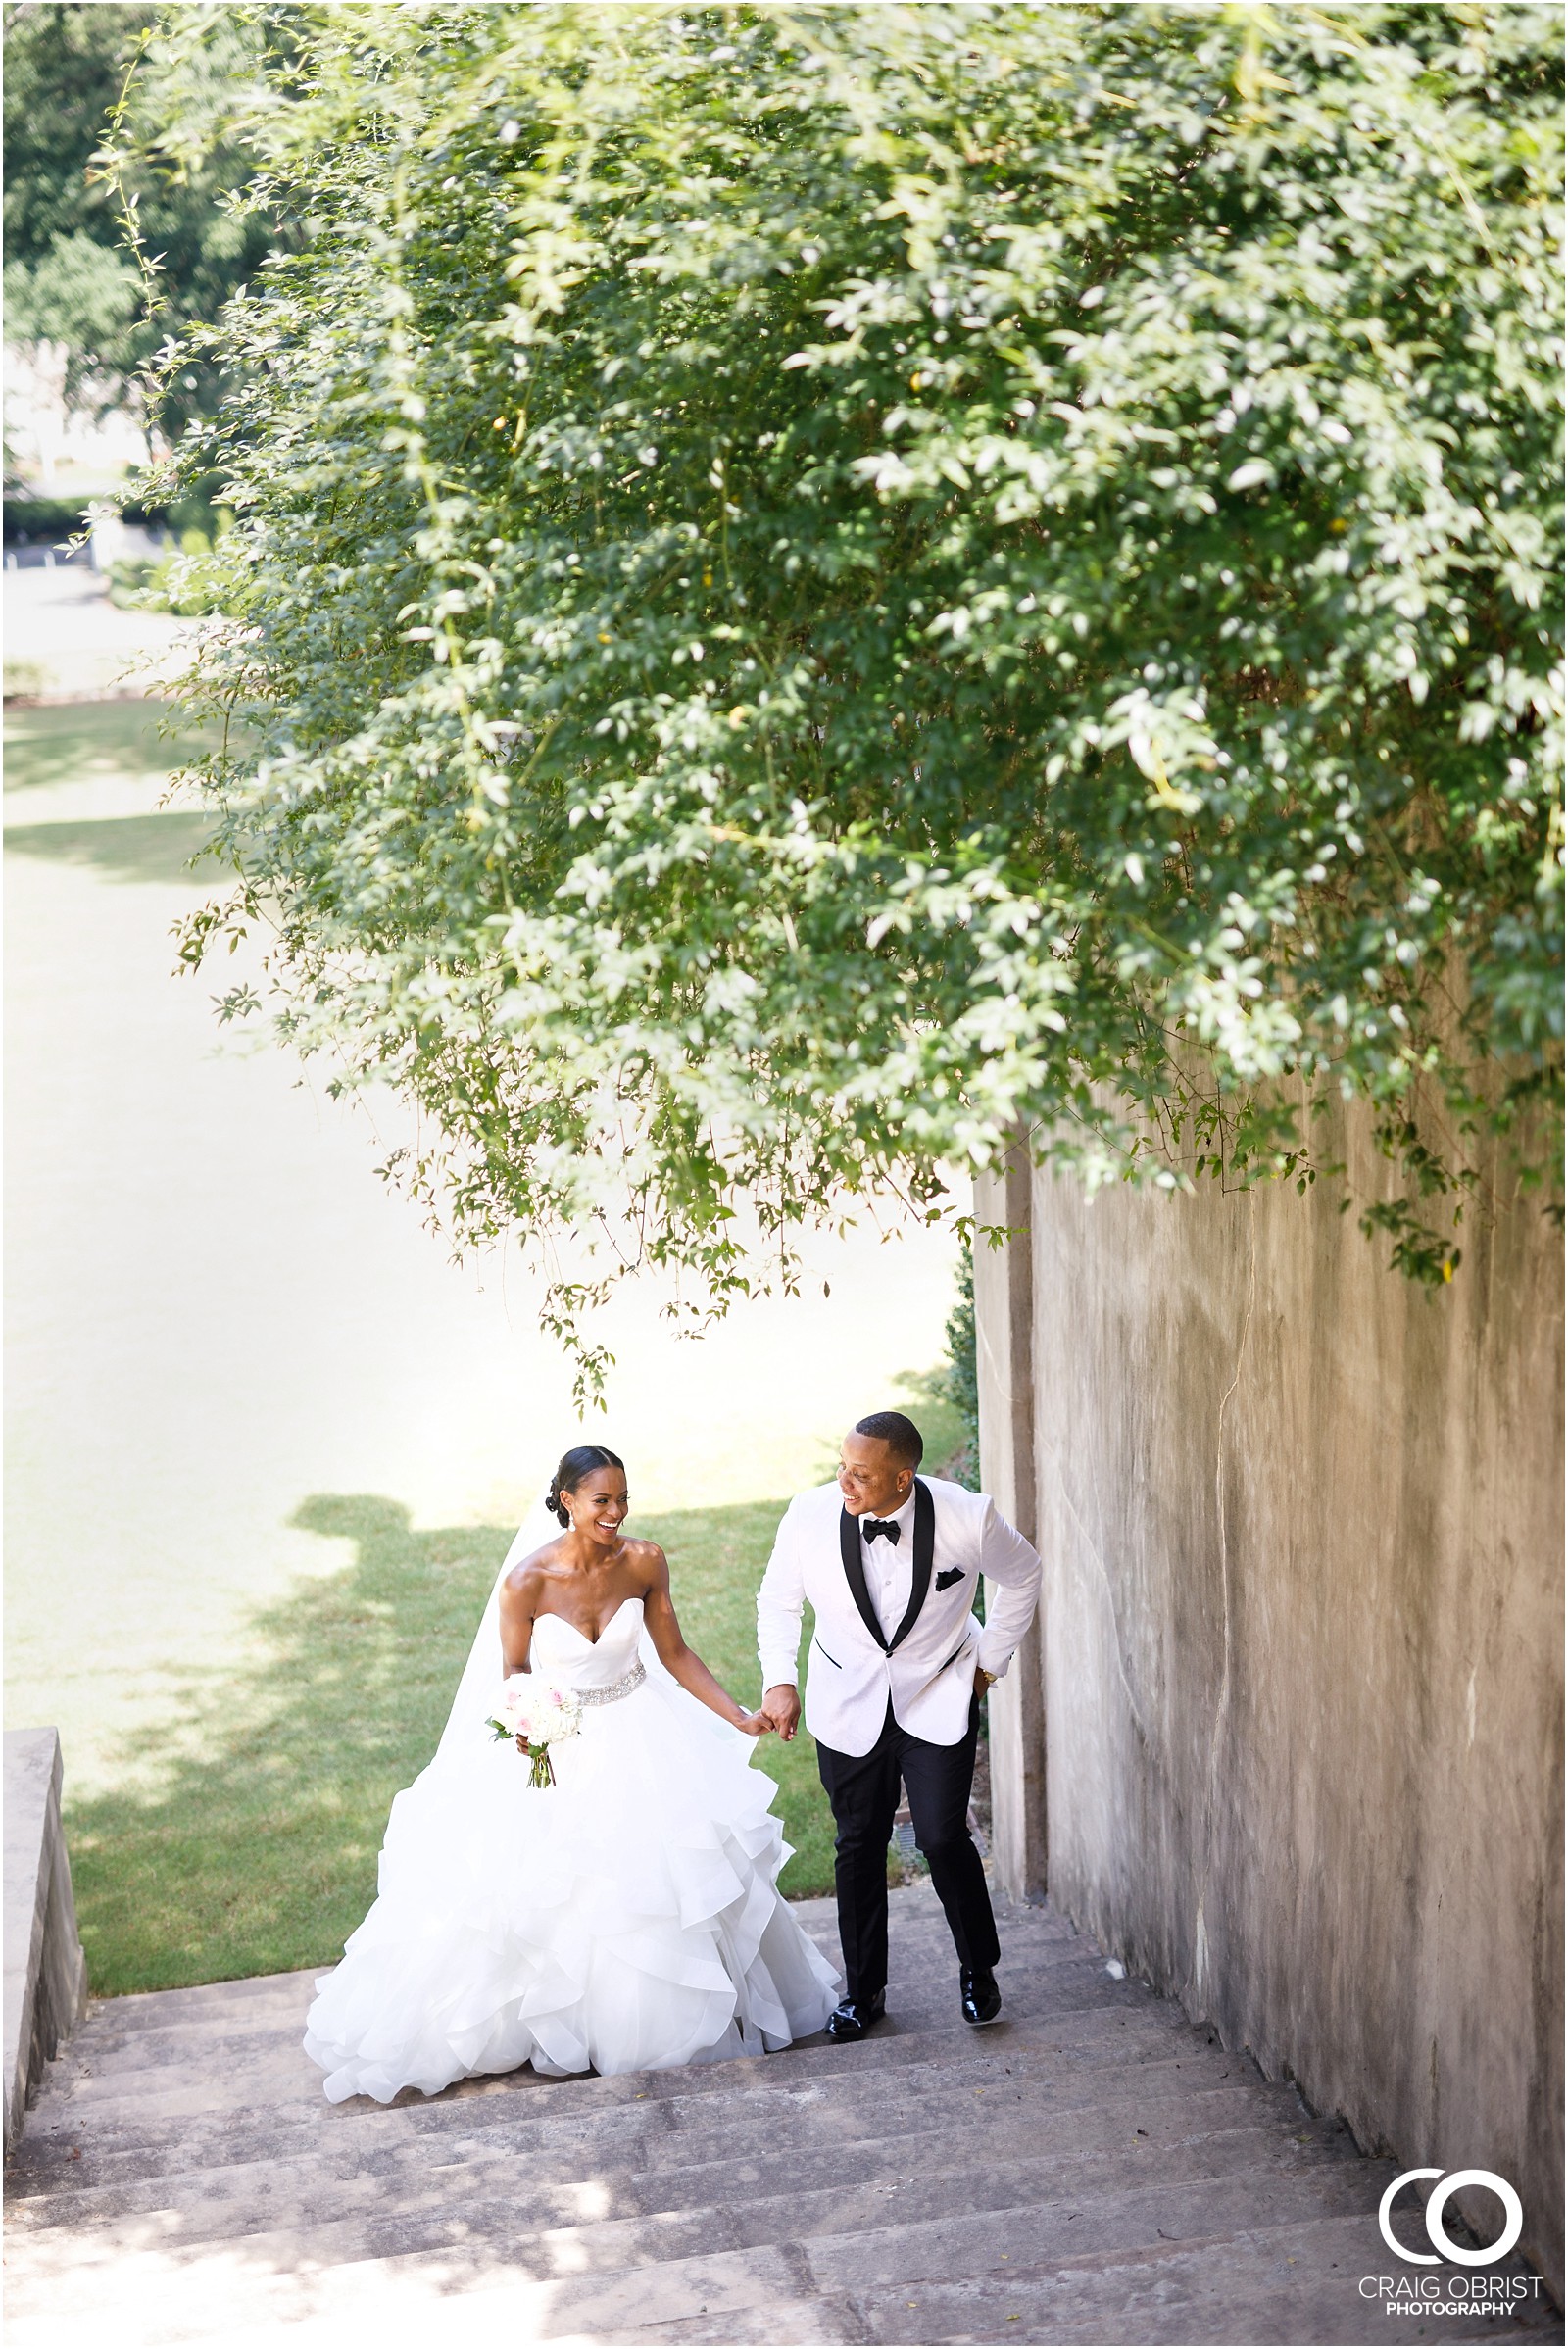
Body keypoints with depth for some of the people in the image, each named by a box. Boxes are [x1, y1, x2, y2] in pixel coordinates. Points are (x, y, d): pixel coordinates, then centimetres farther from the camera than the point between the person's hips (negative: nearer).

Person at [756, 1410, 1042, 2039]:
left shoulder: (967, 1518, -21)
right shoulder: (810, 1516, -18)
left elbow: (1021, 1575, 2)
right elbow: (778, 1602, 2)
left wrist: (990, 1661, 4)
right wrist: (778, 1679, -8)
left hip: (939, 1698, -2)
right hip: (848, 1704, 2)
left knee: (943, 1838, -9)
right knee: (859, 1845, 9)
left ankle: (978, 1969, 17)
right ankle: (864, 1989, 27)